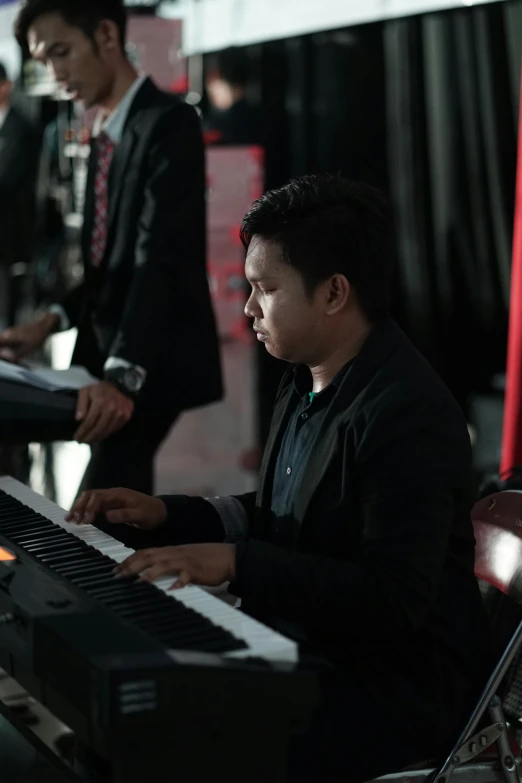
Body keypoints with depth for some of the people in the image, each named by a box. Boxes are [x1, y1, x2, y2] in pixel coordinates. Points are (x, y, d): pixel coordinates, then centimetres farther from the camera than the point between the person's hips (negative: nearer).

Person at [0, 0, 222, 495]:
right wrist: (53, 320, 3)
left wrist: (124, 374, -34)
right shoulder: (105, 138, 14)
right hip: (111, 356, 9)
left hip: (152, 364, -8)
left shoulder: (168, 124, -13)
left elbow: (163, 260, -24)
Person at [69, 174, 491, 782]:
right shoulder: (306, 384, 8)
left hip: (392, 690, -9)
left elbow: (394, 601, -28)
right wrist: (163, 515, 7)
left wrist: (235, 562, -30)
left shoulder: (409, 413, -22)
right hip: (299, 650, 9)